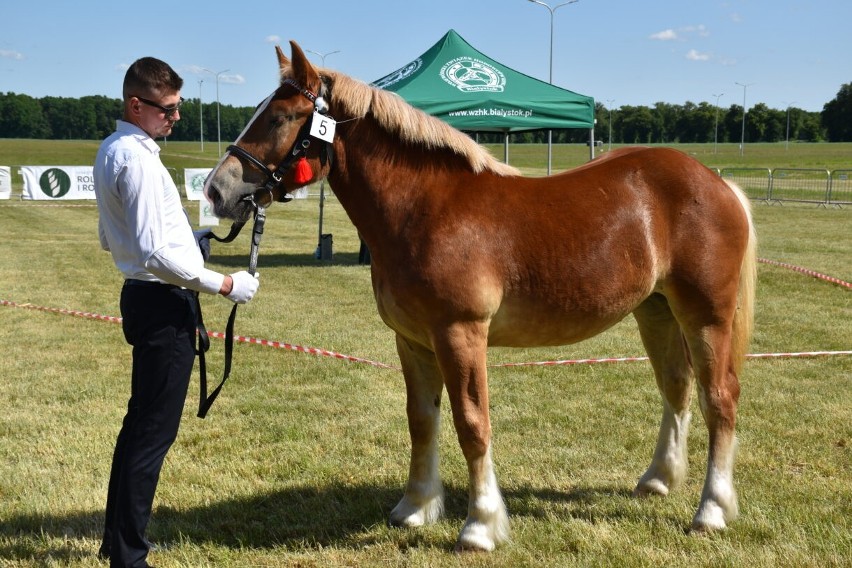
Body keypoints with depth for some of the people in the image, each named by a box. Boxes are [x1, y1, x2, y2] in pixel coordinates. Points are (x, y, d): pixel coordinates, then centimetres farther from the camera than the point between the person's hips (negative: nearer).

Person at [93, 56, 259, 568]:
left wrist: (185, 239, 21)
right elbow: (155, 253, -25)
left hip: (144, 296, 11)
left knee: (141, 421, 20)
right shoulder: (139, 159, -19)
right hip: (164, 303, -11)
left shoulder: (112, 150, 12)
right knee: (155, 430, -3)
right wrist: (224, 285, -20)